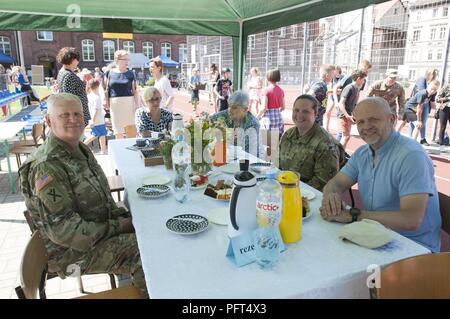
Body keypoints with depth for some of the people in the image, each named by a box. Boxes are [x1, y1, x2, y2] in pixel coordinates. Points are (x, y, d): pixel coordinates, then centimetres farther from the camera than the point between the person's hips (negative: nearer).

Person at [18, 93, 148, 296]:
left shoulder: (80, 150, 4)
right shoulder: (46, 167, -24)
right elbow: (63, 230, -25)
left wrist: (124, 217, -1)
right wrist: (116, 227, -20)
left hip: (100, 228, 8)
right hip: (71, 251, -8)